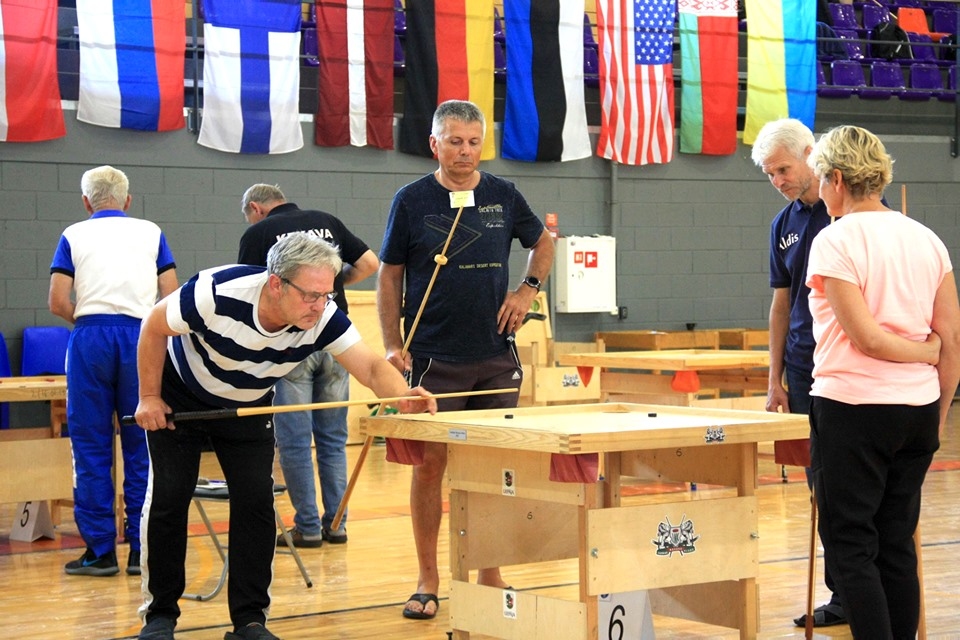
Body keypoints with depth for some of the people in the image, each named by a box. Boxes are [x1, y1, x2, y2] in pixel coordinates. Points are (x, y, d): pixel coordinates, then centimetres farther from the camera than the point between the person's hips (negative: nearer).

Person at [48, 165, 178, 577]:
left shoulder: (74, 236, 9)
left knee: (91, 448, 4)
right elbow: (171, 296, 5)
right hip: (140, 336, 1)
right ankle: (141, 548, 6)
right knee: (141, 445, 6)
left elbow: (58, 302, 0)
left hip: (91, 338, -1)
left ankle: (100, 550, 4)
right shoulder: (151, 233, 12)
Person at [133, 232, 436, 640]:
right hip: (179, 400, -3)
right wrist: (149, 397, -17)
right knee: (168, 497, -7)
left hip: (247, 408, 3)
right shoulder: (217, 293, -36)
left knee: (256, 501, -7)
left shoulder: (323, 318, -27)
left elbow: (371, 367, -33)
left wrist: (404, 395, -54)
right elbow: (154, 326, -20)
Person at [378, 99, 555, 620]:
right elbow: (390, 274, 3)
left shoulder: (503, 196, 5)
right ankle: (428, 582, 8)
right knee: (430, 463, -2)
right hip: (434, 358, -2)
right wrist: (392, 346, -5)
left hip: (496, 357, 3)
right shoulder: (412, 200, -1)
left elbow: (543, 243, 22)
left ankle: (490, 577, 16)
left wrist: (527, 289, 5)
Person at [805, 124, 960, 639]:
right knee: (897, 547, 13)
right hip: (918, 409, 7)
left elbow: (865, 336, -16)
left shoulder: (835, 241, -11)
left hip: (854, 408, -7)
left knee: (850, 547, 0)